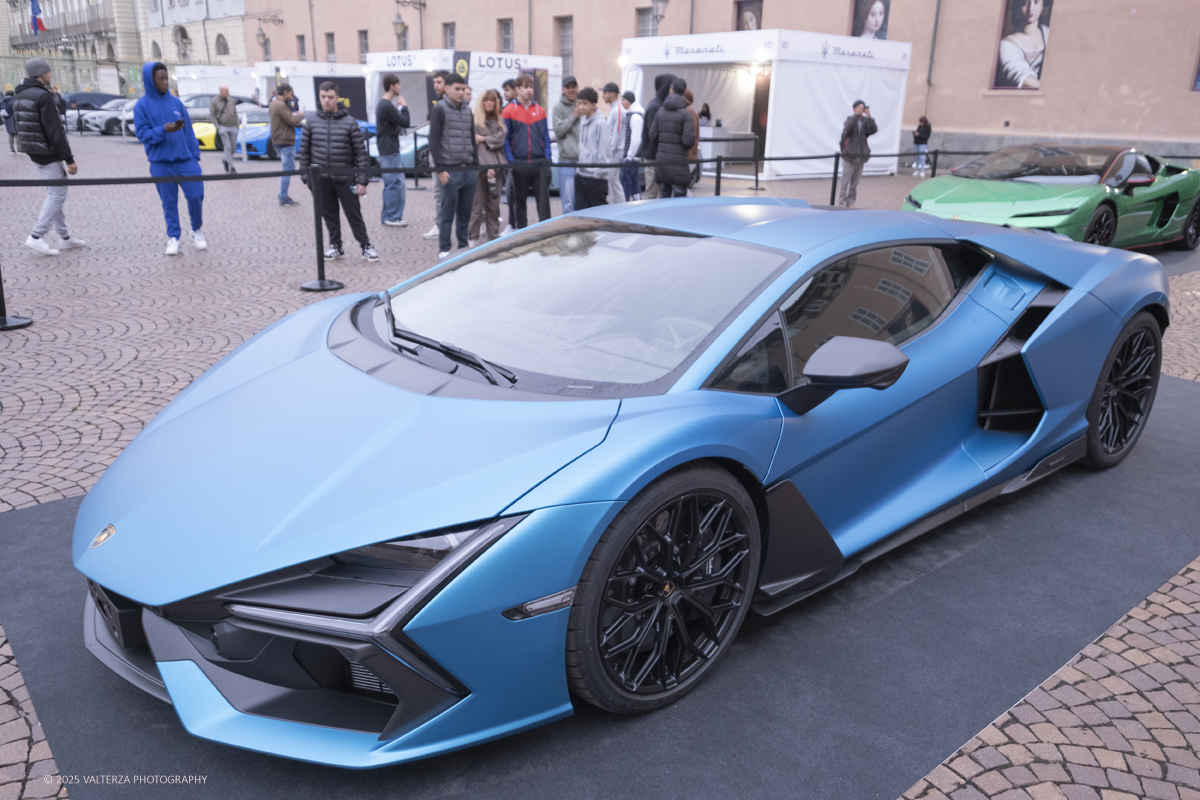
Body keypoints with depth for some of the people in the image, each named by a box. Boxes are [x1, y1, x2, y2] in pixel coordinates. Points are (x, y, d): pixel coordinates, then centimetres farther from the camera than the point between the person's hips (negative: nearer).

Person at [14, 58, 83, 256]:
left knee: (54, 194, 14)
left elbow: (20, 127, 19)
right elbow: (55, 131, -22)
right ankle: (37, 236, -9)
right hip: (49, 154, -9)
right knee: (57, 195, -4)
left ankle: (65, 238, 18)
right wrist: (69, 159, -20)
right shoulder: (43, 96, -18)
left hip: (34, 154, 9)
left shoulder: (18, 96, 12)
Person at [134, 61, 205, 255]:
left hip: (185, 160, 2)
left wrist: (195, 155, 4)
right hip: (160, 163, -2)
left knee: (196, 196, -6)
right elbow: (142, 134, -5)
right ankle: (173, 237, 17)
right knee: (169, 202, 4)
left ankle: (196, 231, 16)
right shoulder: (142, 105, -1)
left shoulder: (176, 102, 7)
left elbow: (188, 131, 9)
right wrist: (163, 130, -21)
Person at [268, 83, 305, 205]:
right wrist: (300, 115, -2)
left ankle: (283, 194, 22)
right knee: (288, 170, -7)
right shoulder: (281, 105, -19)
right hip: (285, 141, -10)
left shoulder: (273, 103, 13)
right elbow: (292, 121, -19)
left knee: (285, 168, 18)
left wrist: (295, 115, 2)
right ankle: (284, 198, -7)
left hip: (278, 140, 10)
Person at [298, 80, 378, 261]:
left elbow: (361, 153, -5)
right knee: (329, 215, 10)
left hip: (344, 178, -2)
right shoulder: (312, 123, 5)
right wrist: (306, 177, 4)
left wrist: (362, 180, -10)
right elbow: (304, 152, 9)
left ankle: (366, 246, 12)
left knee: (354, 214, 2)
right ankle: (335, 246, 22)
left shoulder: (350, 122, -2)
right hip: (320, 179, 3)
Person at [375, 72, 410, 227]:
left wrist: (400, 108, 7)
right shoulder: (387, 106, -17)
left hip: (386, 150, 10)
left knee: (390, 183, 13)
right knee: (396, 182, -9)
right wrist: (404, 106, -1)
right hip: (390, 151, -10)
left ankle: (386, 216, 16)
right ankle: (393, 217, -6)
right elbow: (405, 122, -15)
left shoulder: (382, 104, 16)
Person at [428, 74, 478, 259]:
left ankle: (464, 248, 18)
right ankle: (444, 250, 7)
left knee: (465, 213, 9)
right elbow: (434, 141, -8)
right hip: (450, 170, -6)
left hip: (469, 170, 6)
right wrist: (440, 169, -14)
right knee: (448, 213, -2)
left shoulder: (468, 110, 15)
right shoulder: (440, 109, -4)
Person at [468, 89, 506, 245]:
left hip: (495, 166, 5)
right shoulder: (475, 120, 1)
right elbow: (473, 144, -8)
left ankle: (494, 237, 15)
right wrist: (485, 166, -15)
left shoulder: (498, 121, 19)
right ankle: (472, 238, -1)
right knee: (477, 205, -6)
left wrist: (483, 139, -9)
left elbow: (500, 140, 4)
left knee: (494, 205, 9)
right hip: (480, 167, -5)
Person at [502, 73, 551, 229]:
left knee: (544, 199, -3)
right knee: (520, 200, 8)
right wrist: (510, 161, -10)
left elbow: (546, 138, 9)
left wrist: (547, 159, -1)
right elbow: (505, 139, -1)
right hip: (519, 164, -2)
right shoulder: (509, 111, 2)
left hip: (540, 164, 2)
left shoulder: (540, 111, 10)